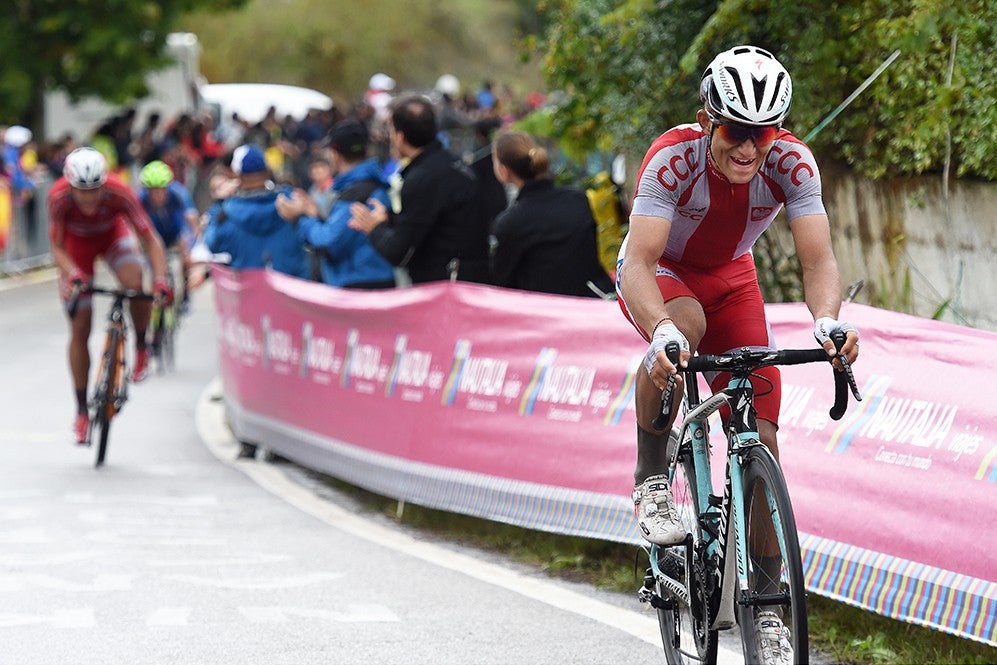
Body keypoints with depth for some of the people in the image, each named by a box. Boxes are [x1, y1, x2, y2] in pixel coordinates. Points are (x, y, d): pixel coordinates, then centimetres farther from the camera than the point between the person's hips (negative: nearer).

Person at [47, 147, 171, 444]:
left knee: (135, 285, -33)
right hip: (77, 243, 0)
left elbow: (150, 239, -30)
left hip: (113, 234, 0)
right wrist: (72, 274, -44)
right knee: (79, 329, -2)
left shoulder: (119, 193, -35)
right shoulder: (58, 197, -34)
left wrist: (161, 279, -44)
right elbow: (58, 248, -24)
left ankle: (141, 347, -4)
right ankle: (82, 411, 11)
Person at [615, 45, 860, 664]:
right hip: (660, 273, -3)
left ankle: (766, 607, 3)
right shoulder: (674, 156, -33)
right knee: (685, 326, -39)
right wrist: (661, 330, -61)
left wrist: (828, 319, -54)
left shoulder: (791, 161, -26)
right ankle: (652, 478, -18)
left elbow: (818, 258, -32)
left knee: (760, 435, -7)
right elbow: (640, 263, -42)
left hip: (729, 277, 3)